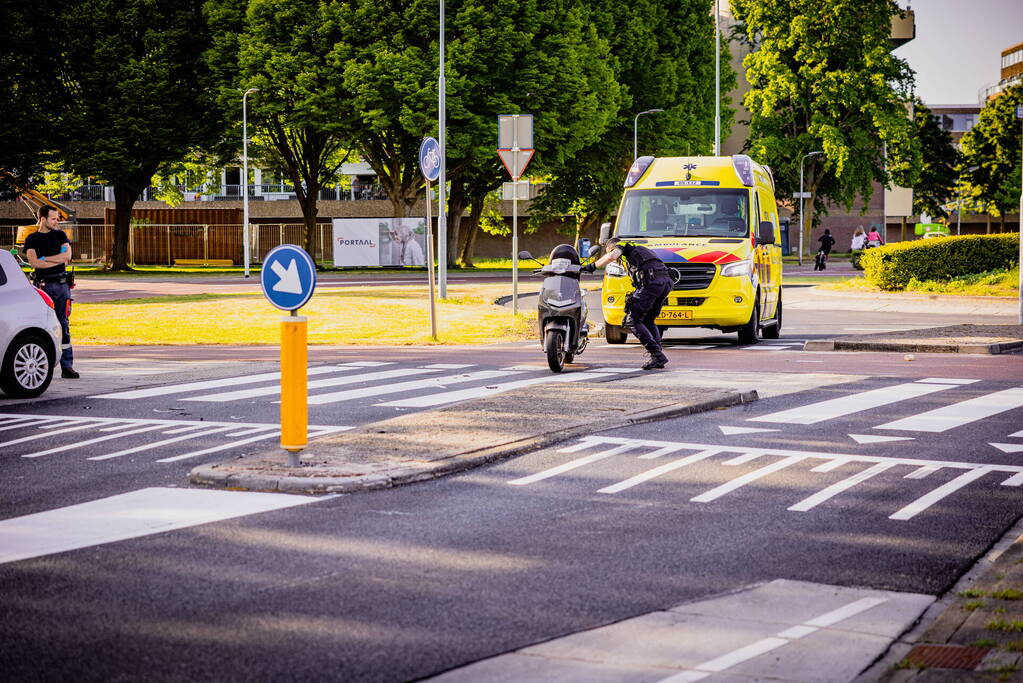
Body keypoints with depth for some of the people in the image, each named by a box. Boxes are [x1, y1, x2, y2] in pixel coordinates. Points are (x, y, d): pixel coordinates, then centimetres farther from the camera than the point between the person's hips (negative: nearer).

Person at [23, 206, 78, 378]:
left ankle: (66, 366, -3)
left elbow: (67, 256, -3)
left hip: (61, 284, 1)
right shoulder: (32, 239, 6)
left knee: (63, 324, -1)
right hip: (43, 285, -1)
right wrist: (58, 260, -8)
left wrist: (44, 258, -5)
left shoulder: (60, 235, 12)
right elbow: (33, 262, -9)